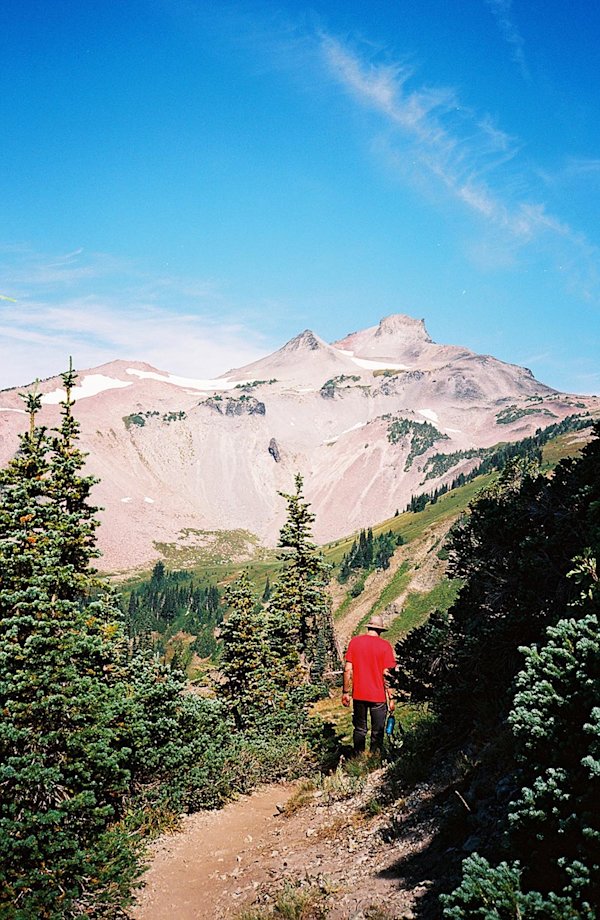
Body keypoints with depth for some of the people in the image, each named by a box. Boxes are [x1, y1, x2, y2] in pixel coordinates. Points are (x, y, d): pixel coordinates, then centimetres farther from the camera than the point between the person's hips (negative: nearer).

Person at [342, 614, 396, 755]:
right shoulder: (385, 645, -8)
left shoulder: (354, 641, -1)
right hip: (378, 696, -2)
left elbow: (347, 669, -2)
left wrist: (345, 692, 5)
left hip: (359, 695, 2)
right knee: (377, 732, 11)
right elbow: (387, 674, -10)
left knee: (359, 730, 16)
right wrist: (391, 698, -3)